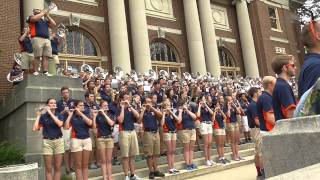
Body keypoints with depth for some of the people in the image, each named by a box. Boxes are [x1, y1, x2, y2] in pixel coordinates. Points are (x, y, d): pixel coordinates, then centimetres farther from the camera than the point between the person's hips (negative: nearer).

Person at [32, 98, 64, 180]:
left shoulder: (59, 115, 4)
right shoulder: (43, 116, 2)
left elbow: (60, 124, -18)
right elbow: (34, 129, -8)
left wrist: (50, 113, -15)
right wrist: (38, 116, -6)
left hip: (58, 141, 1)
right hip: (47, 142, -1)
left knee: (58, 168, 3)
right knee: (48, 168, 1)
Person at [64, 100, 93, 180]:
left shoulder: (86, 115, 10)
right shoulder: (72, 117, 2)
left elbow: (90, 123, -12)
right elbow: (66, 127, -13)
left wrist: (80, 113, -13)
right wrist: (70, 115, -10)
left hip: (87, 140, 3)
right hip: (76, 140, -3)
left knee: (85, 164, 7)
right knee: (78, 165, 0)